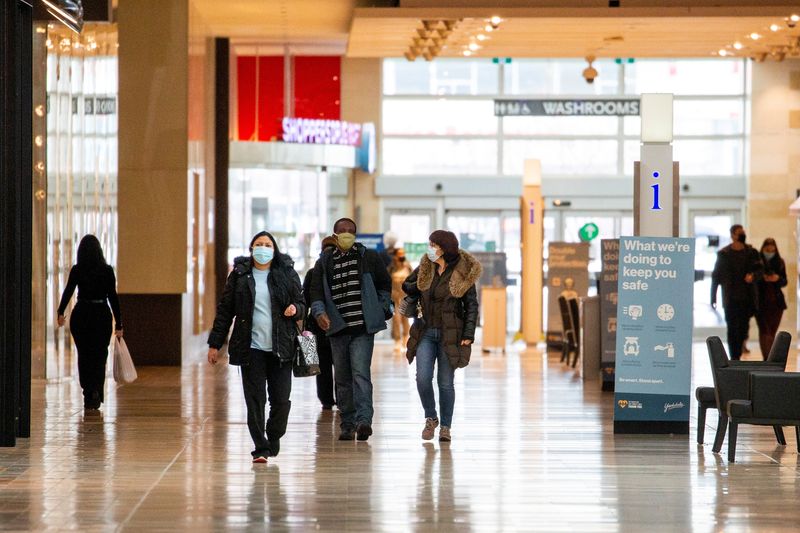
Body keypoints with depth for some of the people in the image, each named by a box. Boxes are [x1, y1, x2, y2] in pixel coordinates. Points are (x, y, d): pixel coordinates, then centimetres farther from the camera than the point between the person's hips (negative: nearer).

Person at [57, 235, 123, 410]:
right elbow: (113, 297, -3)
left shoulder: (76, 270, -3)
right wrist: (118, 324, 0)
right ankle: (96, 391, -7)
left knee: (84, 356, 12)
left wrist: (61, 313, -21)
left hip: (81, 315, 0)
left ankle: (88, 394, 12)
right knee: (99, 356, 9)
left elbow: (68, 291, -16)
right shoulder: (107, 270, -2)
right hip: (102, 315, 0)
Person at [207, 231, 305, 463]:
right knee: (255, 399, -4)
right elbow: (225, 311, 8)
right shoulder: (239, 275, 6)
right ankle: (261, 448, 2)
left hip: (281, 348, 0)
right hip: (251, 347, 0)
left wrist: (296, 309, -13)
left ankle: (273, 439, 22)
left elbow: (301, 303, 12)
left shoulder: (287, 274, 6)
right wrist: (215, 344, 6)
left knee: (281, 399, -1)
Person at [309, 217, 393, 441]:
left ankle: (363, 420, -25)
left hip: (363, 328, -3)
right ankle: (348, 425, 15)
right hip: (337, 330, 3)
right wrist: (320, 312, -16)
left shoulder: (369, 258, 5)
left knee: (360, 373, -17)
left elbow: (385, 284, 15)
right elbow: (316, 292, 2)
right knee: (342, 379, 8)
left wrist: (381, 309, 6)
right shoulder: (324, 263, 9)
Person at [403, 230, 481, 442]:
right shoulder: (425, 268, 4)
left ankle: (445, 426, 14)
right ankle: (431, 418, 12)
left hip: (450, 334, -3)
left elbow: (471, 304, -4)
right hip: (426, 332, 3)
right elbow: (407, 285, 20)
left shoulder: (462, 272, -7)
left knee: (445, 383, 1)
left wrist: (468, 334, -10)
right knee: (423, 378, -9)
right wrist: (420, 290, -2)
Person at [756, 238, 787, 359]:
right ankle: (767, 360, -13)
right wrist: (762, 278, -22)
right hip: (761, 302, -3)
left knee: (773, 331, 8)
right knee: (764, 331, -9)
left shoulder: (780, 263, 6)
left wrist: (778, 278, -13)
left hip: (776, 302, 3)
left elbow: (784, 282, 8)